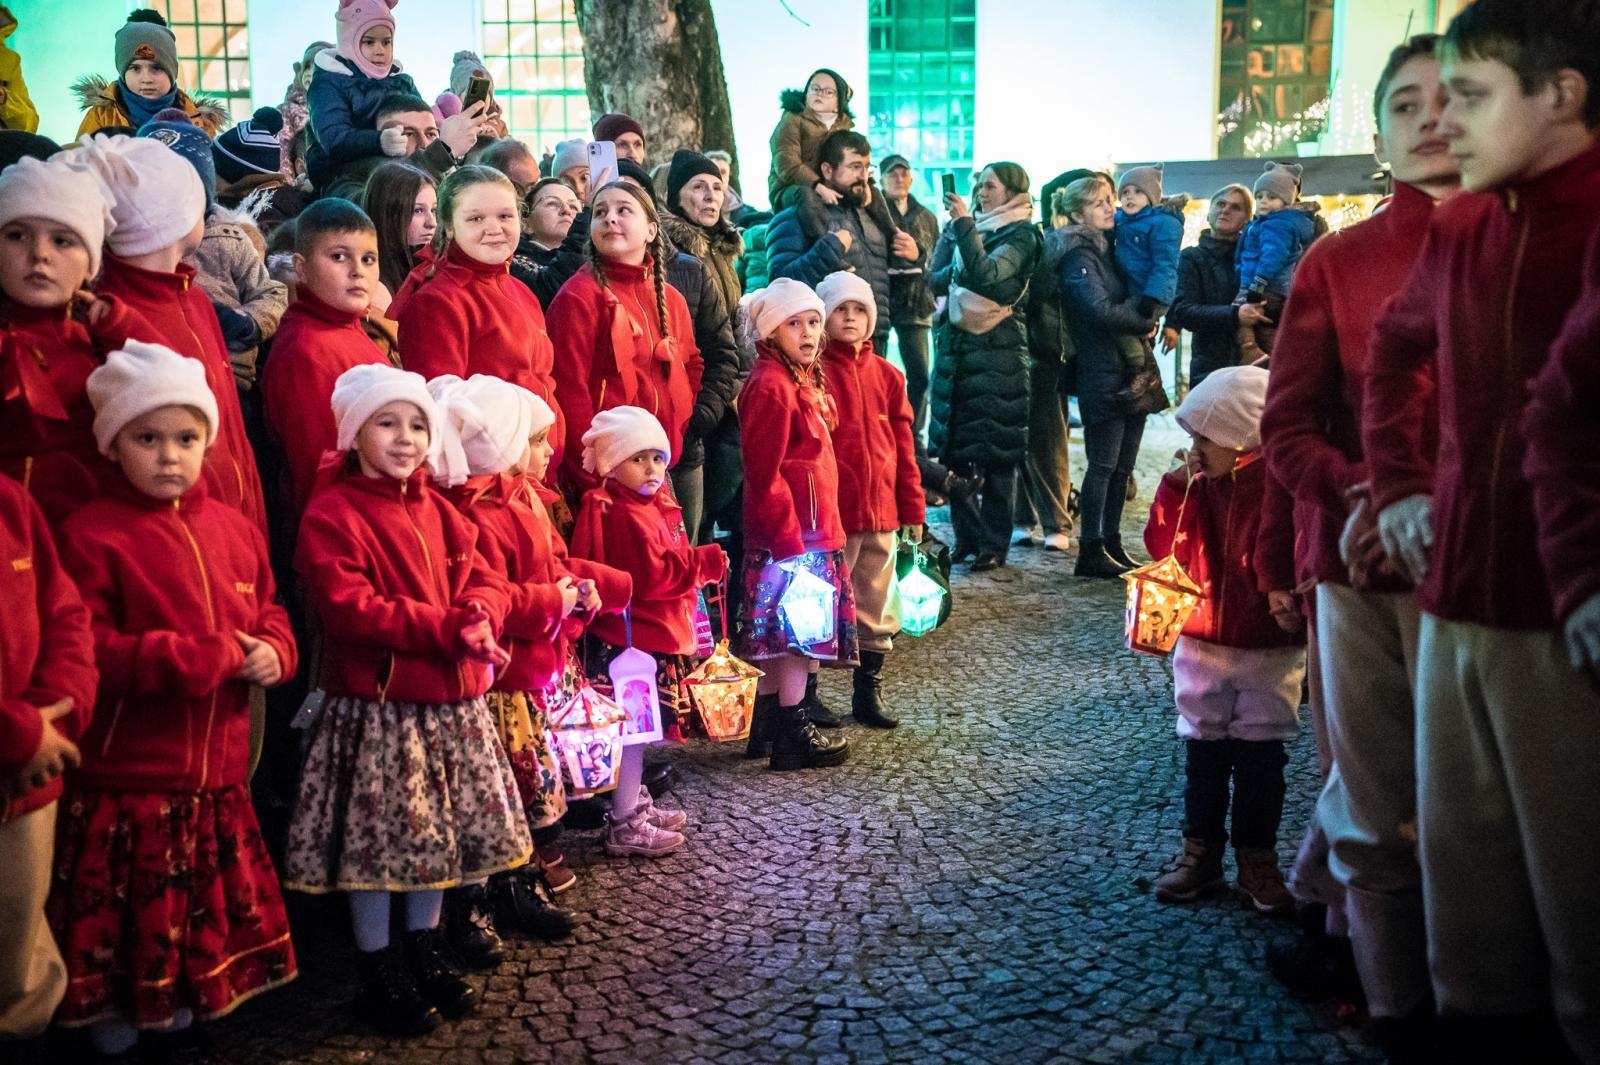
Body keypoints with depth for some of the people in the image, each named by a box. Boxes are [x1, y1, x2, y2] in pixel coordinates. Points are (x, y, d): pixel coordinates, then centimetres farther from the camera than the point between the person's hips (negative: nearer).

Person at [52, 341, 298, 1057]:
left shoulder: (233, 530, 7)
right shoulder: (92, 536, -12)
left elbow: (269, 613, 15)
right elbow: (87, 649, -19)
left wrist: (272, 651, -8)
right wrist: (205, 656, -23)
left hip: (217, 765, 5)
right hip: (127, 772, -5)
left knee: (209, 898, 17)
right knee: (128, 907, 6)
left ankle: (180, 994, 37)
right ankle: (113, 1010, 28)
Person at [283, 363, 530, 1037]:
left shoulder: (437, 511, 12)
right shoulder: (332, 515, -11)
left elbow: (485, 582, 10)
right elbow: (350, 608, -21)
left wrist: (478, 619, -15)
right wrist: (446, 630, -22)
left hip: (451, 702, 7)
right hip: (376, 707, -7)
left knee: (442, 833, 16)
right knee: (376, 841, 2)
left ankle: (427, 950, 33)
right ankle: (379, 971, 17)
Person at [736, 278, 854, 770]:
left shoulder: (804, 380, 16)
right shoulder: (771, 386, -15)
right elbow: (765, 476, -20)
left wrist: (825, 527, 17)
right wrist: (790, 539, -22)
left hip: (815, 531, 10)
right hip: (792, 534, -10)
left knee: (781, 635, 15)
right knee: (799, 632, -3)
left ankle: (766, 728, 23)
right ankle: (793, 737, 5)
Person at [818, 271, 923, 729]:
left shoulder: (886, 375, 11)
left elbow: (903, 446, 12)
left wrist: (913, 507, 10)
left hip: (881, 511, 5)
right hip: (831, 514, -5)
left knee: (877, 607, 12)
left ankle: (868, 693, 24)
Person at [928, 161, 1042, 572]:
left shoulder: (1021, 235, -2)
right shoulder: (960, 230, 15)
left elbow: (986, 273, -19)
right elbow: (935, 280, 8)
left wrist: (964, 224, -19)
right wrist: (959, 269, -10)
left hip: (998, 351, -6)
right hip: (955, 346, 6)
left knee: (996, 452, -3)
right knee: (953, 447, 6)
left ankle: (994, 545, 3)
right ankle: (967, 536, 16)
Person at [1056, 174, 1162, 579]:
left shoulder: (1110, 248, 17)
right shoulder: (1079, 256, -8)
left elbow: (1133, 299, 23)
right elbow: (1101, 311, -20)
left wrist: (1144, 319, 1)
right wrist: (1144, 322, -6)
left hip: (1133, 371, 8)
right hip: (1103, 374, -8)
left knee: (1122, 467, 10)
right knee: (1103, 466, -6)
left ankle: (1112, 543, 18)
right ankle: (1091, 552, -1)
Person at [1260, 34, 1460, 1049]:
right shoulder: (1336, 262, 10)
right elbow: (1288, 424, 7)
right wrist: (1364, 501, -11)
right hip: (1361, 559, 2)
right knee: (1374, 804, 6)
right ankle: (1395, 1005, 19)